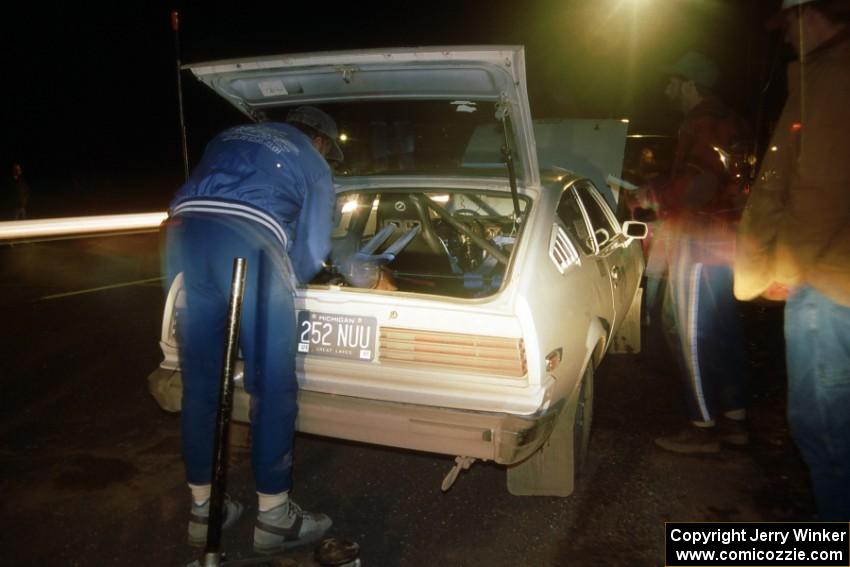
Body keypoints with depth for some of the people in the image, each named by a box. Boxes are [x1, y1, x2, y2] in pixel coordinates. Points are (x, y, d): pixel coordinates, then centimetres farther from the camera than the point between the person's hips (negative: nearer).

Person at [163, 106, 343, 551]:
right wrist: (283, 281, 36)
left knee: (199, 381, 14)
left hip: (183, 231, 6)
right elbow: (311, 251, 16)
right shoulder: (314, 164, 22)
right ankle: (274, 518, 14)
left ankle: (203, 511, 25)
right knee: (273, 384, 5)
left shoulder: (229, 136, 37)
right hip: (248, 242, -5)